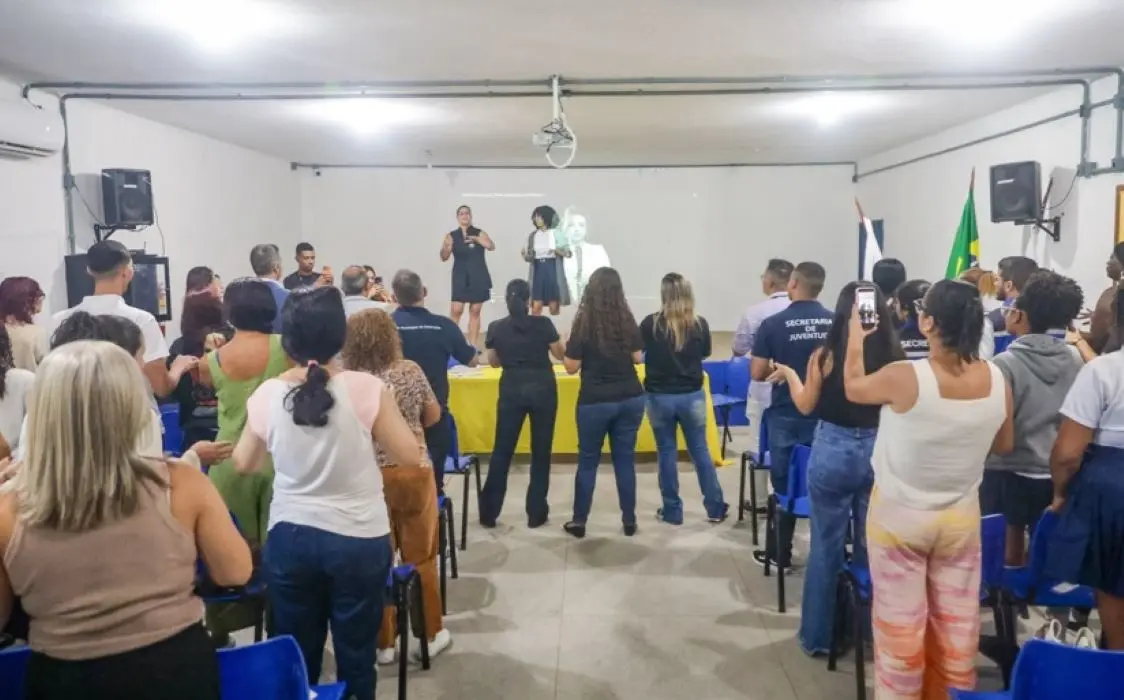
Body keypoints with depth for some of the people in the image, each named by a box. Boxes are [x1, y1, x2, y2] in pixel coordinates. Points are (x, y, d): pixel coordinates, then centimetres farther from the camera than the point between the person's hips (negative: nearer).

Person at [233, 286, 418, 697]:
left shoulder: (267, 394, -7)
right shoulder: (366, 388, -15)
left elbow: (244, 464, 9)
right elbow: (410, 458, -8)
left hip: (290, 538, 2)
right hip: (359, 540, -2)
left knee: (297, 656, 18)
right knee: (356, 655, 13)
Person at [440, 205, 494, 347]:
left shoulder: (479, 233, 4)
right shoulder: (451, 236, 3)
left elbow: (492, 246, -11)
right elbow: (444, 258, -1)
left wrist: (476, 239, -26)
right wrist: (445, 248, -23)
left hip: (478, 277, 1)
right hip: (460, 277, -1)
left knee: (475, 311, 4)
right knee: (456, 310, -11)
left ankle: (472, 345, 8)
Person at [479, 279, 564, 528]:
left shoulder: (496, 328, -2)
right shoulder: (543, 324, -7)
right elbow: (560, 354, 5)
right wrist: (561, 340, 25)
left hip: (512, 390, 1)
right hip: (542, 389, -1)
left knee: (502, 451, 9)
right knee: (541, 451, 8)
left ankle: (488, 513, 13)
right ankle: (536, 513, 13)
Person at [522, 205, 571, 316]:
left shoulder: (556, 233, -1)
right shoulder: (532, 235, 9)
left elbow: (568, 253, -3)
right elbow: (529, 258, 11)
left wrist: (556, 250, -21)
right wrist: (524, 254, -11)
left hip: (553, 270, -2)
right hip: (538, 271, 2)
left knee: (554, 306, -1)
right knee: (536, 306, -4)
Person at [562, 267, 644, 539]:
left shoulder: (583, 323, -11)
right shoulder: (628, 321, -1)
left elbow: (571, 367, -6)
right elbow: (638, 358, 9)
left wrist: (568, 346, 11)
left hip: (595, 402, -3)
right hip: (630, 399, 3)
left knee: (588, 461, 9)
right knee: (625, 460, 12)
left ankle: (579, 522, 17)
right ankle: (629, 521, 19)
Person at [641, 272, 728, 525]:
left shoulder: (650, 323, -12)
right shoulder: (700, 324, -7)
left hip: (659, 397, -1)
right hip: (692, 396, 1)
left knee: (667, 452, 10)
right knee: (700, 450, 13)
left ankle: (672, 511, 18)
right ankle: (716, 508, 22)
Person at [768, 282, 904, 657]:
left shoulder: (827, 355, -12)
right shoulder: (895, 357, -9)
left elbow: (806, 406, 2)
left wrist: (789, 373, 17)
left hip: (833, 452, -2)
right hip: (880, 454, 2)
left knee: (826, 547, 10)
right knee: (872, 546, 17)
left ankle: (818, 635, 21)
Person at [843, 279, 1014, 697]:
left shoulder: (904, 378, -24)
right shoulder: (998, 382, -12)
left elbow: (853, 387, -3)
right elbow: (1004, 447, 5)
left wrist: (856, 336, 12)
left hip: (899, 518, -4)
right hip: (961, 519, 4)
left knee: (900, 624, 11)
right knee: (956, 624, 18)